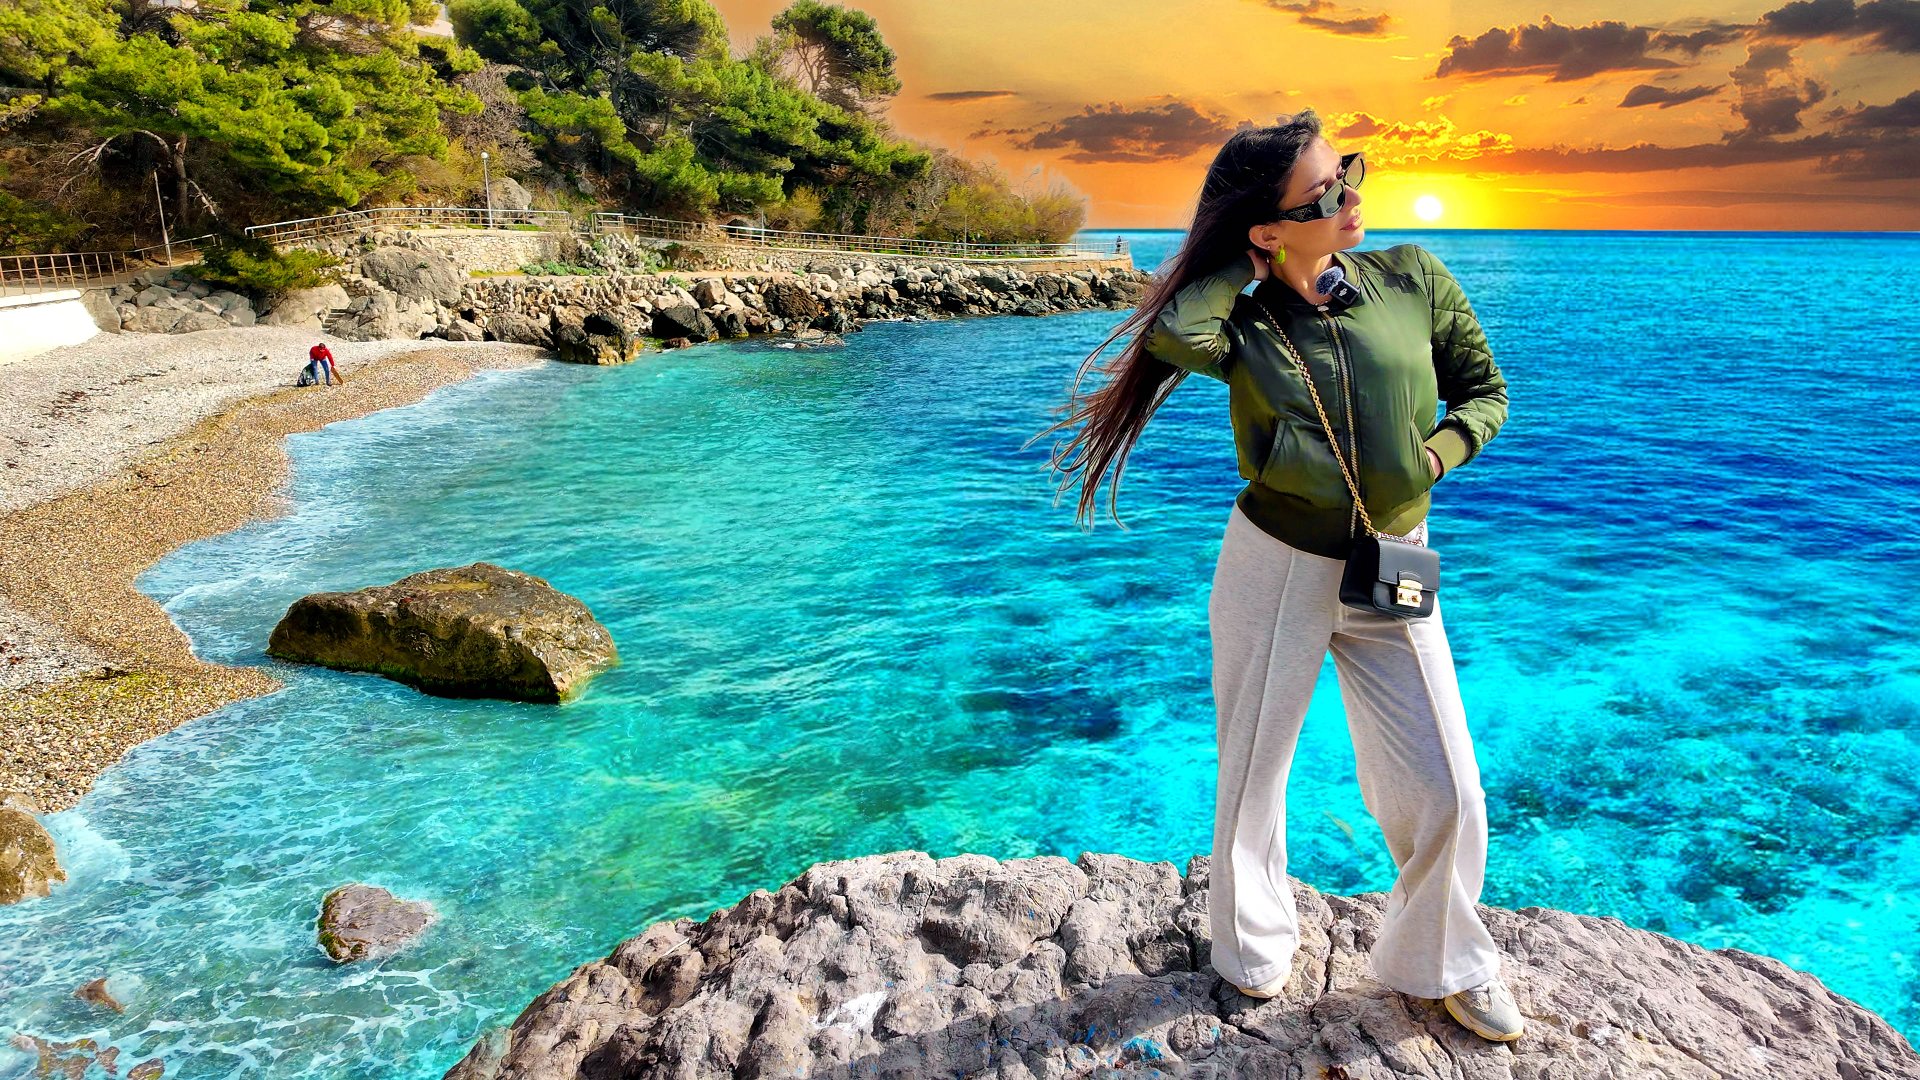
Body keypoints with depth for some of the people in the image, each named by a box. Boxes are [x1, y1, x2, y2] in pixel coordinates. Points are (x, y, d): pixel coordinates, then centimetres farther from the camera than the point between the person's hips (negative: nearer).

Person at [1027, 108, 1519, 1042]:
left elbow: (1485, 391, 7)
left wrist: (1433, 455, -13)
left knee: (1444, 790, 6)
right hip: (1276, 569, -2)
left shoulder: (1413, 281, -4)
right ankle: (1252, 950, 41)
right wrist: (1243, 263, -16)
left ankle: (1443, 962, 36)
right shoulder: (1243, 327, -11)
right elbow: (1173, 335, -35)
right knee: (1254, 775, 13)